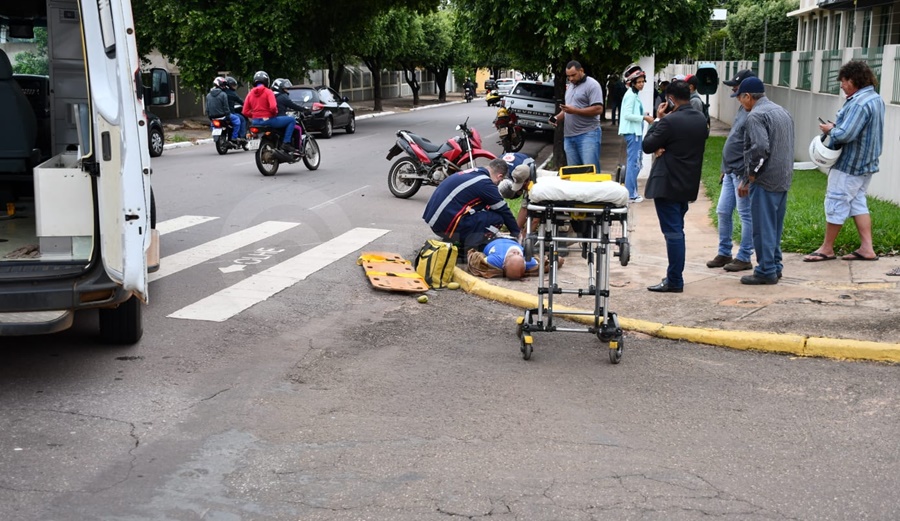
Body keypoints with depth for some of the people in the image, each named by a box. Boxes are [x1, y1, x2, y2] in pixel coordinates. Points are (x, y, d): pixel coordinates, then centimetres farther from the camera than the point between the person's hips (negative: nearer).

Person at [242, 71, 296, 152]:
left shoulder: (250, 94, 9)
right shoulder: (268, 92, -7)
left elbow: (245, 112, 4)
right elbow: (273, 107, -21)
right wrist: (275, 114, 0)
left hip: (256, 122, 7)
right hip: (268, 120, -7)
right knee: (291, 120, 2)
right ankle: (286, 143, -9)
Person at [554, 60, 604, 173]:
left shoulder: (592, 85, -5)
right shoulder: (570, 86, 21)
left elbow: (598, 109, -14)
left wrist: (575, 111, -17)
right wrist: (557, 118, 6)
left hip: (588, 134, -8)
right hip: (569, 136, 8)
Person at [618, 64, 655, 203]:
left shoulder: (635, 94, 15)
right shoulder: (630, 95, -13)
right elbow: (627, 115, -20)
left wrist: (644, 115, 4)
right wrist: (644, 118, -17)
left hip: (636, 131, 10)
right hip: (632, 132, -10)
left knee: (636, 162, 14)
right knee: (633, 162, -8)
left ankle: (632, 191, 21)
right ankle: (630, 194, -5)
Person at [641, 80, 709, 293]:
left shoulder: (669, 121, -19)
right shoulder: (701, 120, 6)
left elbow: (647, 146, -11)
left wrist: (657, 119, -3)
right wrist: (664, 148, -1)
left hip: (667, 185, -8)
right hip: (689, 184, 8)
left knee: (673, 232, -5)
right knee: (677, 231, 17)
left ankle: (674, 281, -2)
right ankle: (674, 275, 24)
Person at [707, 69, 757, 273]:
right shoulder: (742, 108, 13)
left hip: (742, 173, -10)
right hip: (731, 172, 10)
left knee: (746, 215, 0)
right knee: (723, 212, 13)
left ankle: (744, 258, 9)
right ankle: (724, 253, 23)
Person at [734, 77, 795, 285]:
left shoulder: (755, 116, -14)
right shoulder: (783, 112, 16)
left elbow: (760, 147, -26)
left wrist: (750, 174, -10)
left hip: (765, 181, -9)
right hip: (784, 179, 9)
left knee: (763, 227, -2)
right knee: (775, 226, 17)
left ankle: (766, 271, 2)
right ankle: (775, 266, 23)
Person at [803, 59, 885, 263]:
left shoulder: (859, 103, -24)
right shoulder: (876, 99, 9)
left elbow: (844, 135, -29)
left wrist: (830, 130, -10)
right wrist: (837, 126, 3)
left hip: (849, 164, -10)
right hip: (866, 162, 10)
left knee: (836, 204, 1)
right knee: (858, 202, 15)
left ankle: (827, 248, 12)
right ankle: (867, 248, 15)